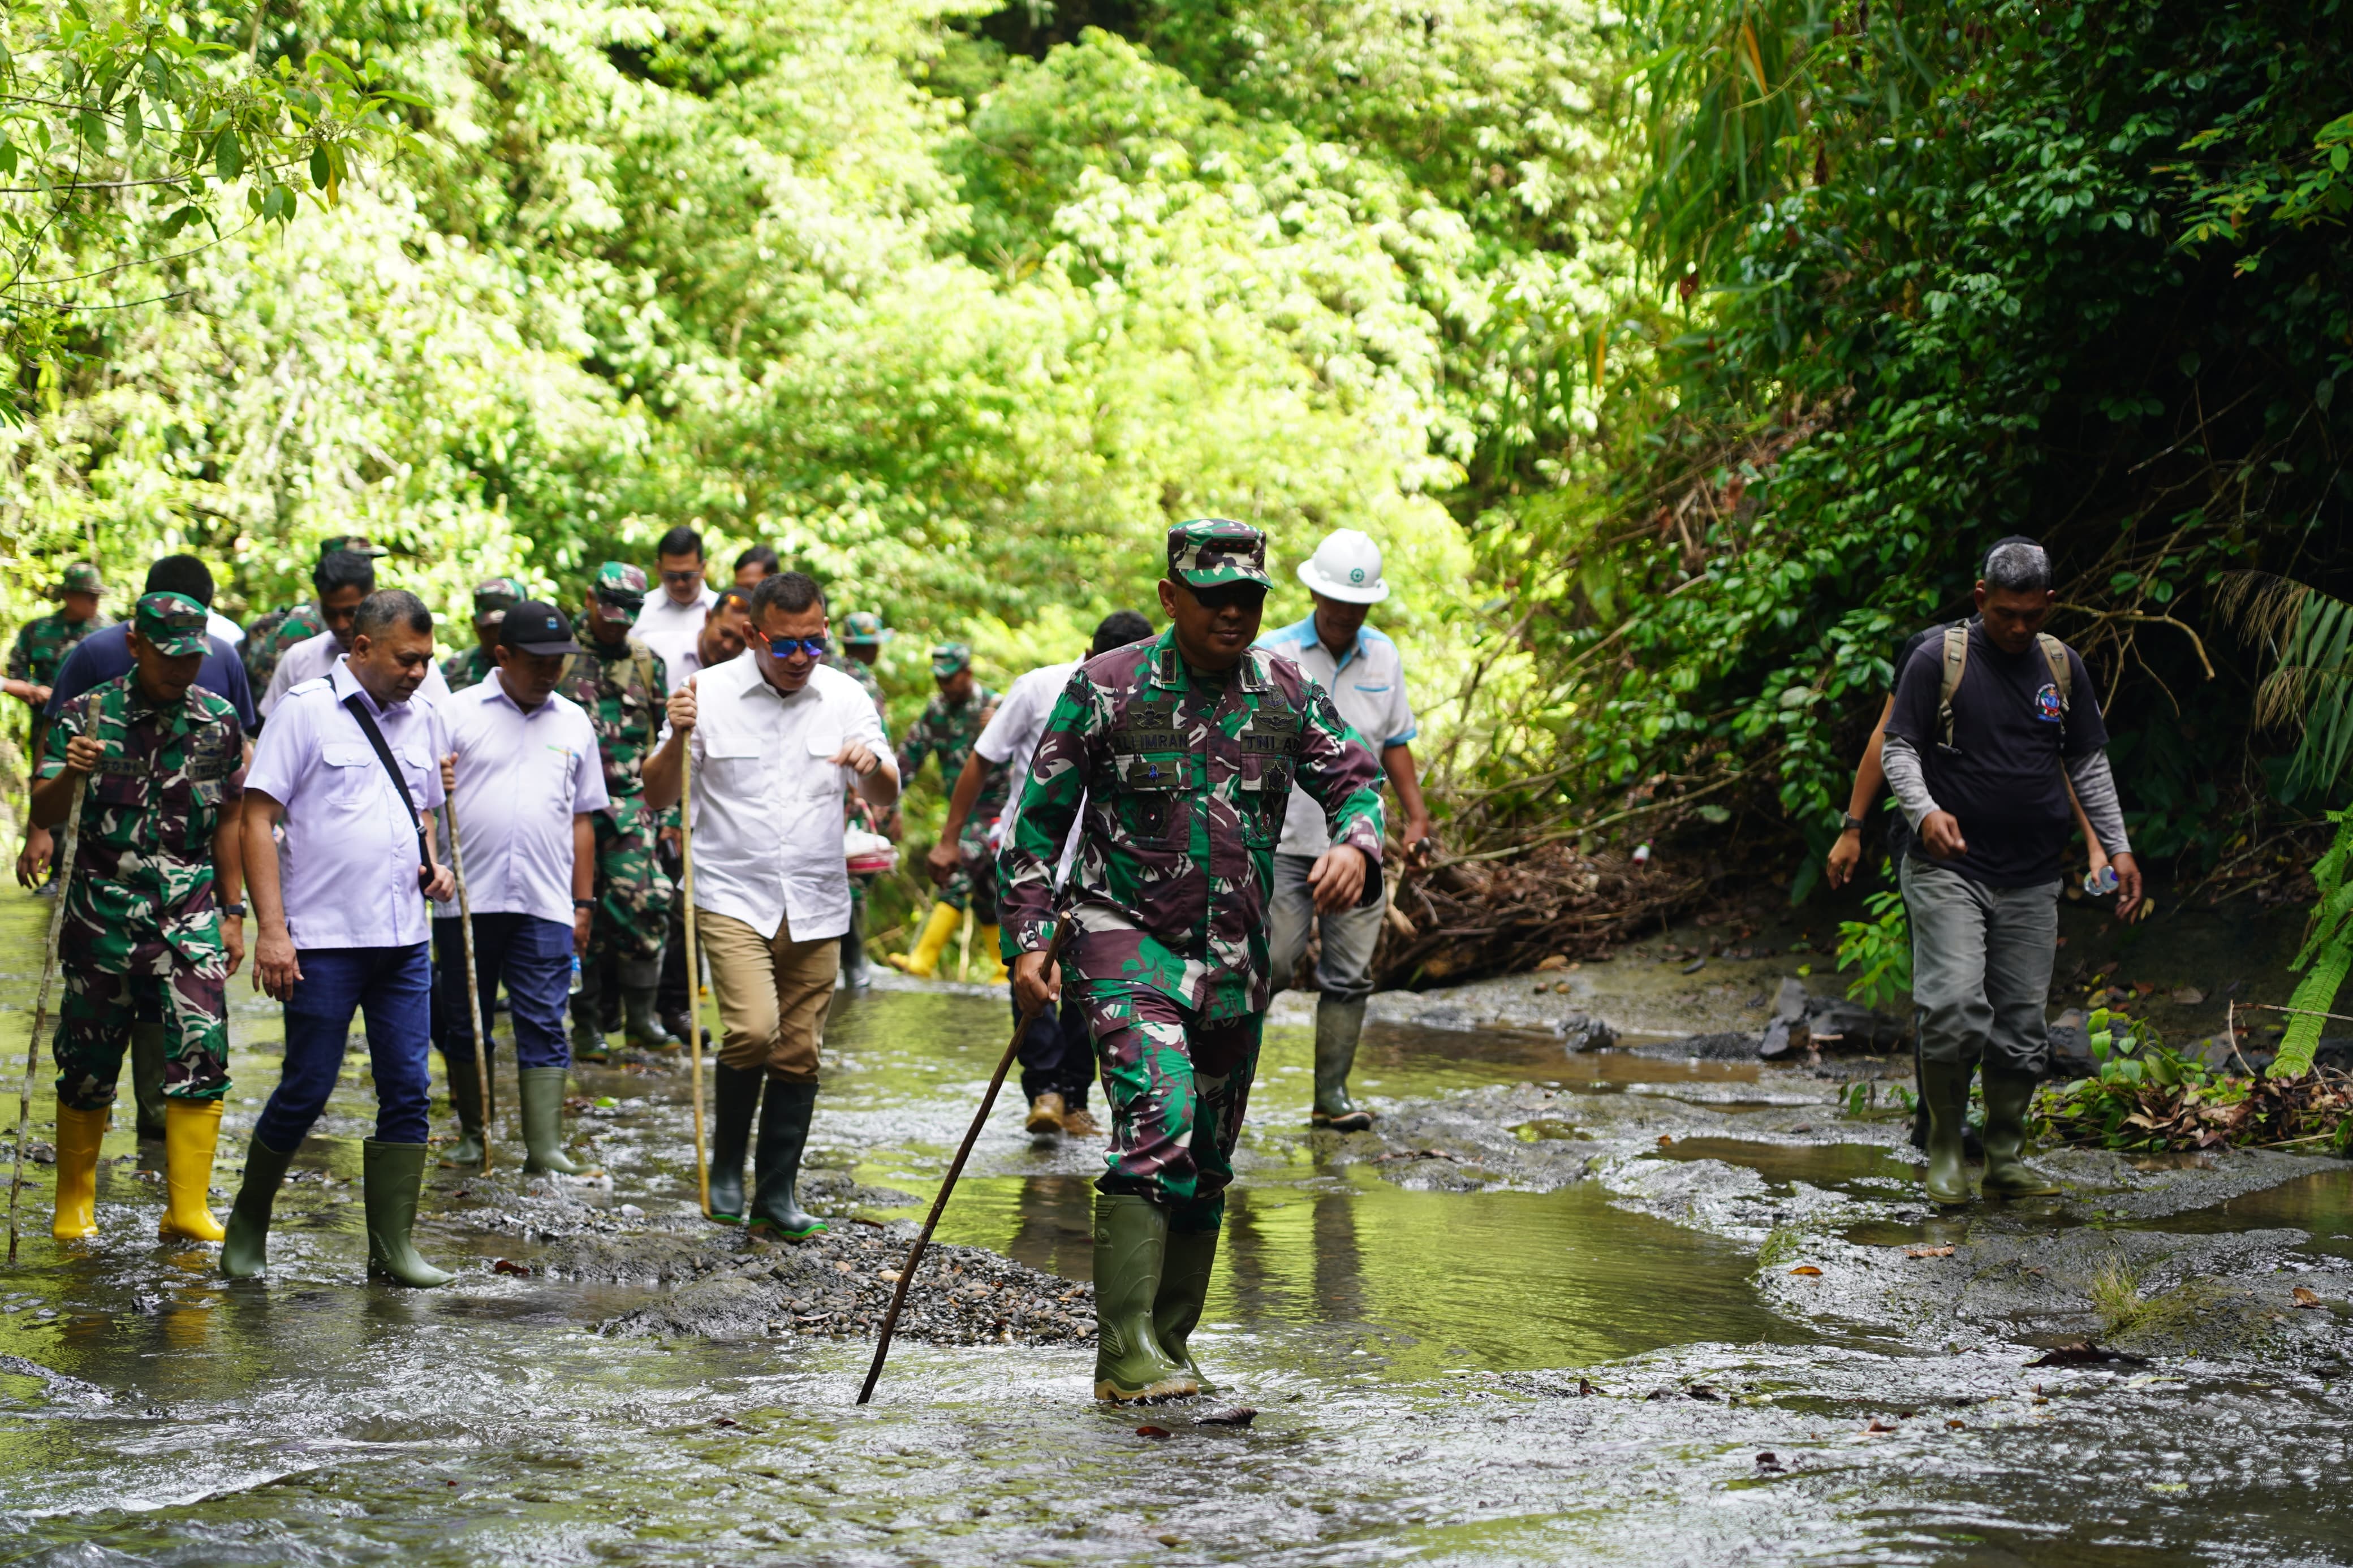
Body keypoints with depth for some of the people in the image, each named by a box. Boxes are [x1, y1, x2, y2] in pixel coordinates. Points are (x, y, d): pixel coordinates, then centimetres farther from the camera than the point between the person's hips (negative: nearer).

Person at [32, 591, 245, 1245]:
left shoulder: (219, 721, 3)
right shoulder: (87, 715, -3)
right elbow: (43, 814, -8)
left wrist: (232, 912, 12)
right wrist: (70, 774, -29)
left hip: (189, 914, 1)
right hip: (102, 912, -1)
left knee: (201, 1053, -11)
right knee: (88, 1062, 4)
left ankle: (187, 1210, -5)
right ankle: (74, 1205, 19)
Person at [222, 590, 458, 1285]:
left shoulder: (423, 719, 12)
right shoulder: (307, 710, -5)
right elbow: (258, 817, -8)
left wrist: (433, 862, 6)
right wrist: (271, 928, -14)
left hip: (404, 940, 5)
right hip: (323, 940, -5)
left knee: (407, 1090, 2)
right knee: (306, 1091, -1)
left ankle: (393, 1247, 8)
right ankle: (248, 1222, 20)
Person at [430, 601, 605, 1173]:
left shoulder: (574, 724, 13)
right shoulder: (457, 713, 3)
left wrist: (583, 904, 14)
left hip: (545, 905, 1)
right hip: (465, 899, -1)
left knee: (543, 1026, -4)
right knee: (463, 1021, 7)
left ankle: (546, 1148, -6)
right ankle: (473, 1135, 21)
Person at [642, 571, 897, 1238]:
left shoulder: (845, 697, 5)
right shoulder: (712, 693, -3)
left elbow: (887, 798, 4)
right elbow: (657, 797, -2)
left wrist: (873, 766, -19)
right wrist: (678, 740, -21)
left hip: (816, 906, 3)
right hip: (733, 897, -3)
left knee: (798, 1054, 5)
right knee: (752, 1029, -20)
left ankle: (777, 1197, 16)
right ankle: (726, 1163, 2)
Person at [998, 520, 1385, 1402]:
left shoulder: (1286, 692, 6)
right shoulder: (1105, 689, -5)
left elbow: (1356, 780, 7)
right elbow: (1039, 819, 0)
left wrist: (1355, 845, -16)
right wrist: (1029, 942, -7)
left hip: (1235, 963, 5)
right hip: (1126, 942, -5)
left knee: (1208, 1161, 10)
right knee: (1157, 1121, -23)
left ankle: (1168, 1345, 23)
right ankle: (1123, 1355, -25)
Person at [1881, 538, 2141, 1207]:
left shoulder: (2062, 667, 10)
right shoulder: (1939, 659, -3)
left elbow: (2089, 765, 17)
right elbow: (1898, 748, -3)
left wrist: (2117, 847, 8)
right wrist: (1925, 811, -22)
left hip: (2032, 879, 4)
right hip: (1949, 871, -4)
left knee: (2022, 1026, 4)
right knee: (1954, 1010, -18)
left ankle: (2006, 1156, 18)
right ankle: (1944, 1144, 2)